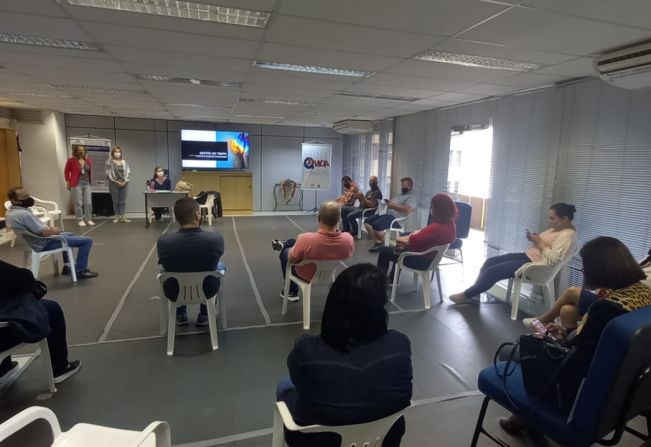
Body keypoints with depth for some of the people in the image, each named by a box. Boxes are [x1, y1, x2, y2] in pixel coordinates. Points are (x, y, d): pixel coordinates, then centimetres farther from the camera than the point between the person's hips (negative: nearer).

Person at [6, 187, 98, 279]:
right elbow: (43, 233, -27)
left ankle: (67, 266, 32)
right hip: (44, 244, -11)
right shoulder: (24, 214, -31)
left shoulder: (10, 212, 2)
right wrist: (54, 231, -6)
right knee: (87, 241, -9)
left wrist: (50, 229, 4)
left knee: (69, 235, 35)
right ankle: (80, 271, 0)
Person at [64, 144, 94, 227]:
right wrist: (68, 183, -2)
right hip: (76, 184, -4)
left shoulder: (88, 160, 10)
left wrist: (91, 181, 7)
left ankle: (88, 219, 15)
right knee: (78, 203, -1)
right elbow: (66, 172, 2)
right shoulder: (71, 160, -2)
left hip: (87, 184, 4)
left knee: (88, 203, 5)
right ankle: (80, 220, 7)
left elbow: (91, 171, 13)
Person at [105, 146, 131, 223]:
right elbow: (108, 174, -6)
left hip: (124, 184, 3)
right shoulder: (109, 162, 0)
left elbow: (128, 172, 6)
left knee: (123, 201, 2)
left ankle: (123, 216, 5)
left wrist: (125, 181, -7)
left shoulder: (124, 162, 10)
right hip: (114, 184, -3)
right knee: (116, 201, 2)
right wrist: (117, 182, -10)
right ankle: (117, 216, 8)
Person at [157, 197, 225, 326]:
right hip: (208, 290, -1)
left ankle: (180, 314, 38)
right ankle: (204, 314, 33)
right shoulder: (216, 239, -26)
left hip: (174, 292, 1)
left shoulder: (163, 241, -24)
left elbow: (166, 265, 0)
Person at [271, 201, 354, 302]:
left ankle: (292, 291, 44)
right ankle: (283, 244, 53)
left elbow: (291, 259, -20)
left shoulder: (306, 239, -39)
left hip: (306, 276, -4)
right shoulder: (348, 239, -30)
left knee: (285, 252, 28)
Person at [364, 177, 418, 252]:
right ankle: (378, 242, -6)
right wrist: (387, 202, 6)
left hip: (396, 218, -10)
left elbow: (407, 210, -21)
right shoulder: (400, 194, 27)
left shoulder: (412, 197, -4)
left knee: (376, 225, -31)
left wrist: (393, 205, -14)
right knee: (367, 221, -3)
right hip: (387, 213, 10)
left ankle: (383, 243, -5)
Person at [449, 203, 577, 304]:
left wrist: (539, 242, -19)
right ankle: (474, 292, 4)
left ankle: (467, 295, -2)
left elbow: (553, 259, -26)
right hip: (528, 256, 11)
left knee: (493, 271, -15)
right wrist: (534, 238, 1)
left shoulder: (567, 236, -17)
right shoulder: (556, 228, 13)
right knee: (490, 261, 2)